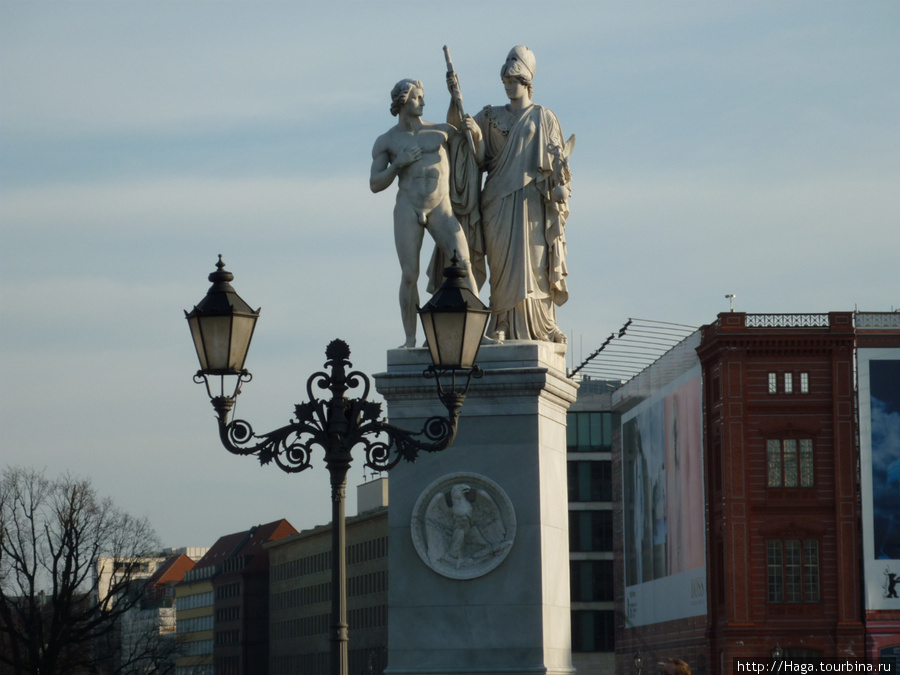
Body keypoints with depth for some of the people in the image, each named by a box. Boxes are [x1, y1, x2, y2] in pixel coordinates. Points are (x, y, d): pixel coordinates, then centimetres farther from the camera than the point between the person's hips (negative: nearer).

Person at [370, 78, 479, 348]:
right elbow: (375, 185, 7)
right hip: (407, 208, -1)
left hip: (441, 208, 1)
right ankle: (410, 339, -3)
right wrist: (398, 164, -8)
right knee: (409, 274, -8)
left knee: (462, 265, -14)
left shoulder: (441, 131, 13)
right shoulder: (386, 141, 10)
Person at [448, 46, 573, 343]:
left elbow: (558, 158, 7)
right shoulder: (492, 116, 17)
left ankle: (543, 327, -6)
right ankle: (504, 327, -11)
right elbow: (454, 128, 9)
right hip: (499, 197, 1)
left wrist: (561, 188, -8)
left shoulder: (544, 118, 13)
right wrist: (455, 97, -5)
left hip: (532, 198, -1)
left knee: (535, 260, -6)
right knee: (504, 259, -7)